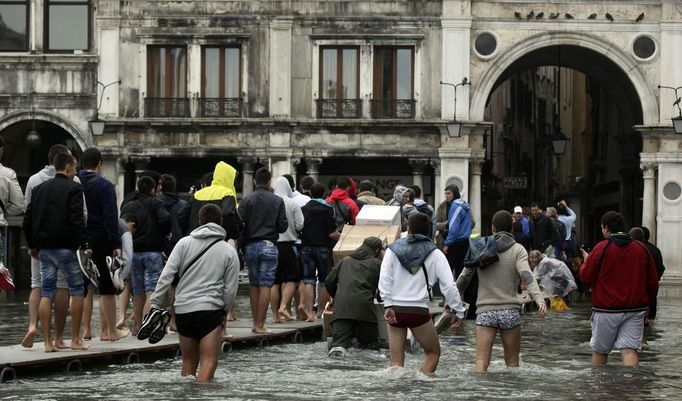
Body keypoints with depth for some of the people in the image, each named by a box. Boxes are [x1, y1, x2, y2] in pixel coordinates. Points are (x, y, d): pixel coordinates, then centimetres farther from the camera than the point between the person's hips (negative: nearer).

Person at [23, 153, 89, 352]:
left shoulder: (40, 188, 12)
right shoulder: (73, 189, -6)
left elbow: (27, 219, 13)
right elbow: (77, 219, -16)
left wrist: (32, 244, 21)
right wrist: (84, 244, -12)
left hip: (44, 248, 6)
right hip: (66, 247, -6)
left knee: (46, 293, 4)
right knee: (77, 290, 6)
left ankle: (48, 342, 1)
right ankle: (76, 339, 5)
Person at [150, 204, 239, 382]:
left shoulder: (184, 243, 6)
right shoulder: (229, 252, 5)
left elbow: (167, 275, -2)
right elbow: (230, 289, 4)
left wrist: (155, 302, 1)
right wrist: (224, 311, 19)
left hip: (183, 309, 3)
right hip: (210, 309, -3)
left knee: (188, 362, 16)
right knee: (209, 362, -7)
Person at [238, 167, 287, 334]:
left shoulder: (247, 200, -1)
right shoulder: (277, 201, -2)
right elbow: (283, 226, -2)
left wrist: (241, 246, 4)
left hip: (250, 245, 2)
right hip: (269, 245, -2)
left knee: (254, 285, 12)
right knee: (265, 285, -3)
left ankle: (255, 322, 15)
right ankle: (260, 325, -7)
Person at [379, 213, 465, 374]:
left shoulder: (393, 249, 6)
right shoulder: (435, 254, 2)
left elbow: (384, 280, -5)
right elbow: (449, 285, -2)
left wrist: (388, 306, -7)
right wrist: (459, 310, 6)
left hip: (395, 311, 2)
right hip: (419, 310, -2)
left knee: (396, 362, 7)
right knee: (433, 353, 16)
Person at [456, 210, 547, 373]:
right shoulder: (518, 249, 2)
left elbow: (465, 277, 9)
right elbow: (526, 274, -16)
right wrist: (539, 299, -28)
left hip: (486, 311, 0)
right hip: (510, 311, 0)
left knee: (481, 362, -9)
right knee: (512, 360, 13)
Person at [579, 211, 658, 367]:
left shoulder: (601, 248, -8)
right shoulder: (642, 249, 6)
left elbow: (586, 278, -4)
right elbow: (653, 282, 10)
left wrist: (586, 260, 15)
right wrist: (647, 304, 24)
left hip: (607, 309, -3)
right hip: (636, 310, 3)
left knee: (600, 351, 12)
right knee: (629, 350, -5)